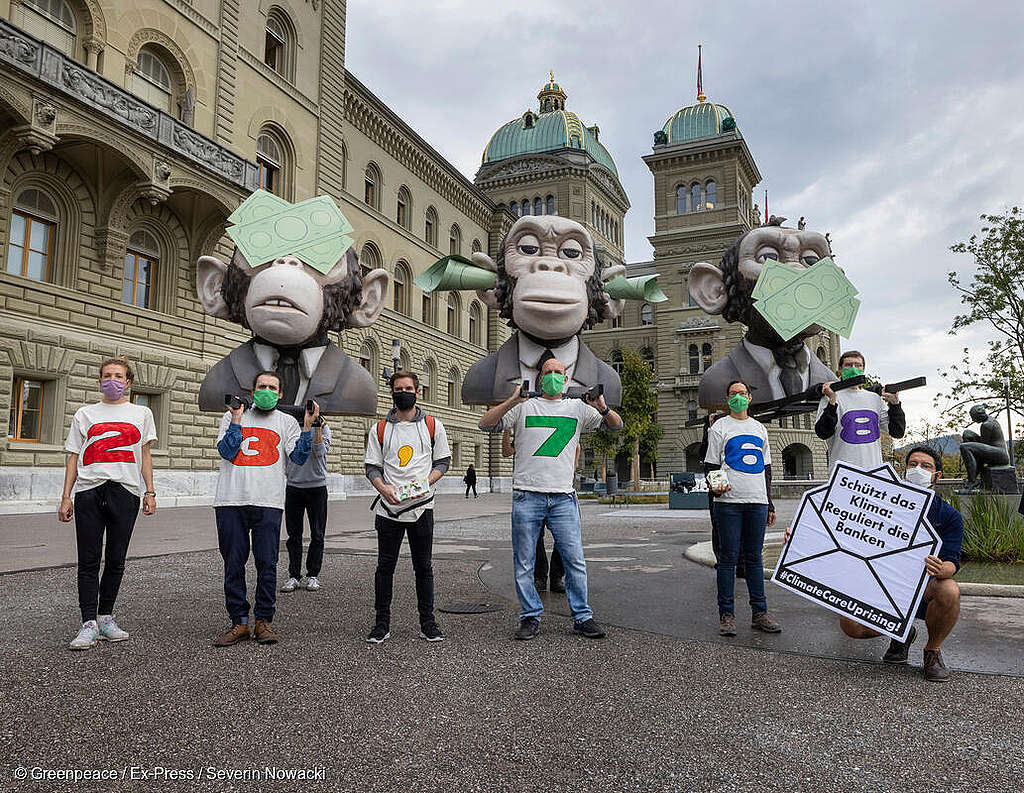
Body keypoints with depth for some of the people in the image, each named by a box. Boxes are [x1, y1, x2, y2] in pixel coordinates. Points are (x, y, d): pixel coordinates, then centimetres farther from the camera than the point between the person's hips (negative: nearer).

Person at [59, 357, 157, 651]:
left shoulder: (141, 414, 15)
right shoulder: (85, 414, 15)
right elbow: (74, 458, 11)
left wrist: (150, 491, 4)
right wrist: (66, 497, 3)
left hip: (125, 491, 0)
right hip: (89, 491, 0)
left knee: (116, 560, 4)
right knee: (89, 560, -3)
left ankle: (105, 618, 15)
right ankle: (89, 624, -1)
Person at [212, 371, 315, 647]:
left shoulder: (287, 422, 14)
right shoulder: (233, 416, 15)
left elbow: (299, 458, 2)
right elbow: (226, 451, 1)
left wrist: (307, 425, -7)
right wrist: (237, 419, -4)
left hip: (268, 502, -1)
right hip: (231, 500, 1)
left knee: (267, 564, -1)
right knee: (233, 563, 3)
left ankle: (263, 621, 10)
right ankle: (239, 622, 13)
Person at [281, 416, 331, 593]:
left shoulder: (324, 428, 3)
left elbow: (320, 452, -12)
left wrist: (318, 428, -19)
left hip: (317, 487, -1)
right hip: (293, 486, 2)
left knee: (317, 535, 3)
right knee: (294, 534, 4)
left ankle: (313, 575, 13)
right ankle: (294, 576, 10)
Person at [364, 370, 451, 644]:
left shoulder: (433, 426, 6)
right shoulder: (380, 429, 8)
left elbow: (443, 461, 8)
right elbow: (372, 466, 6)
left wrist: (424, 483, -10)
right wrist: (384, 488, -14)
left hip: (422, 507, 0)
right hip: (389, 508, 1)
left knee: (423, 567, 6)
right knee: (385, 566, 4)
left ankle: (427, 623, 16)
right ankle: (381, 624, 16)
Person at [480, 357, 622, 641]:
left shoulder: (577, 408, 14)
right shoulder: (525, 406, 9)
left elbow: (616, 425, 15)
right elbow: (486, 424, 2)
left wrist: (603, 409, -7)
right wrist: (511, 402, -14)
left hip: (563, 497, 1)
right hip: (526, 496, -1)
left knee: (575, 560, 2)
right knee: (524, 564, 4)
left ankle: (582, 617, 16)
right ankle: (531, 618, 17)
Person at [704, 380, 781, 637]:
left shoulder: (760, 429, 18)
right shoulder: (719, 427, 4)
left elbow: (766, 468, 21)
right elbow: (710, 465, 2)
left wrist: (770, 504, 18)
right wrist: (714, 487, -19)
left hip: (757, 502, 4)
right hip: (729, 502, -4)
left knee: (754, 557, 8)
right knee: (728, 558, -2)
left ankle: (759, 613, 14)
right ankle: (726, 615, 4)